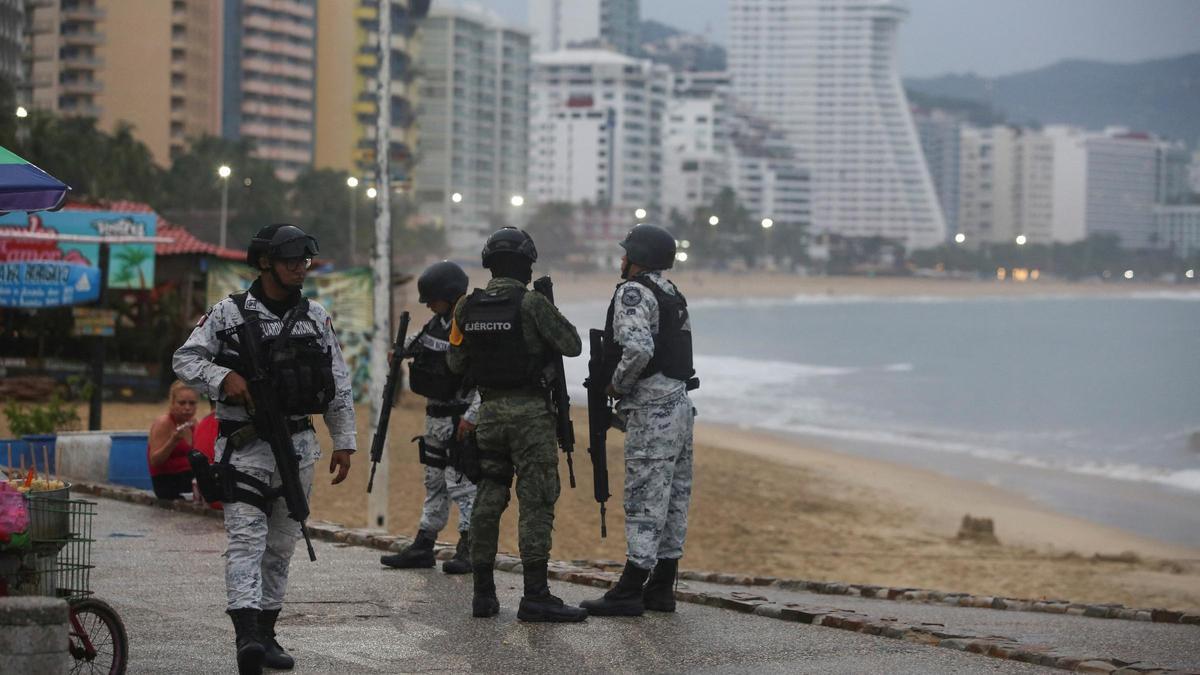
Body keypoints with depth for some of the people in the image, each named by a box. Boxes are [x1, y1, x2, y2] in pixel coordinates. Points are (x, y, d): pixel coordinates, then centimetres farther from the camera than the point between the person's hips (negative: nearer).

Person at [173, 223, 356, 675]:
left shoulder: (316, 318, 9)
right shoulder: (229, 313, -2)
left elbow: (339, 387, 12)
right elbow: (185, 360, -1)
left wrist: (344, 442, 8)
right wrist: (224, 377, -18)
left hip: (298, 446, 5)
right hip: (245, 446, -5)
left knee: (281, 545, 10)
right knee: (246, 539, -15)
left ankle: (266, 632, 20)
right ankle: (247, 637, -27)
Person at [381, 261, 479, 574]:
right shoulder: (437, 323, 9)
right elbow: (417, 344, 32)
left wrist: (472, 416, -28)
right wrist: (400, 350, 13)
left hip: (459, 419, -9)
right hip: (435, 416, 9)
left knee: (461, 483, -8)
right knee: (434, 481, 14)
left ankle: (469, 550, -3)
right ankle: (423, 546, 20)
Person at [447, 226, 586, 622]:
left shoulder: (467, 307, 4)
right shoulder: (532, 304, -12)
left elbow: (456, 363, 11)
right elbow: (572, 345, -6)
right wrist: (552, 319, 11)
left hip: (489, 409, 6)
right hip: (530, 411, -5)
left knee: (488, 498, 12)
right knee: (536, 501, -4)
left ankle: (483, 593, 14)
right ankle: (535, 596, -8)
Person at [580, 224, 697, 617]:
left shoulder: (633, 293, -12)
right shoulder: (672, 294, 17)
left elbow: (638, 349, -26)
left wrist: (617, 385, -11)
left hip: (652, 411, -9)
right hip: (679, 404, 10)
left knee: (644, 503, -8)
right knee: (673, 501, 10)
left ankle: (629, 593, -6)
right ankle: (661, 589, 15)